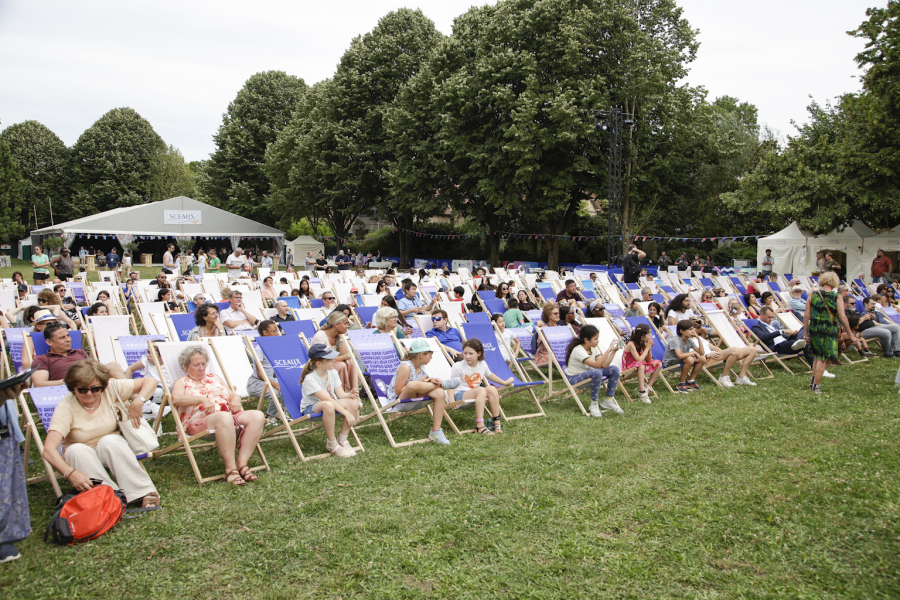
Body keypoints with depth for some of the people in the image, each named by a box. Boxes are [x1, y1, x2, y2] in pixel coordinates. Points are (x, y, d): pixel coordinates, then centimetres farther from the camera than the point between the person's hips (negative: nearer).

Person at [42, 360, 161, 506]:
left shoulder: (110, 388, -12)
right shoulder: (66, 408, -20)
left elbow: (150, 381, -6)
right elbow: (49, 449, -32)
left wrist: (138, 401, -25)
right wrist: (71, 473, -48)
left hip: (112, 452, 1)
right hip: (83, 459, -1)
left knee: (109, 441, -32)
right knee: (77, 450, -33)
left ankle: (145, 491, -30)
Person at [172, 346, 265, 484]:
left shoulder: (214, 378, 31)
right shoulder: (182, 382, 17)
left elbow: (233, 394, 25)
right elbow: (176, 398, -7)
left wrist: (236, 399, 0)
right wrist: (202, 399, -17)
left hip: (230, 417, 6)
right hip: (199, 422, -5)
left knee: (257, 416, -24)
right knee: (224, 417, -41)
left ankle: (242, 463, -28)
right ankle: (230, 469, -36)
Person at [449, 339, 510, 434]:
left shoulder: (483, 364, 4)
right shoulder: (458, 367, -12)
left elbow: (489, 375, 24)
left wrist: (504, 382, 33)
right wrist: (451, 400, -22)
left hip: (475, 394, 6)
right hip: (460, 395, -6)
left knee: (492, 389, -23)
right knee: (481, 390, -34)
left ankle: (497, 422, -18)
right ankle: (480, 426, -41)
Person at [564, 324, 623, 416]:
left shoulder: (594, 348, 0)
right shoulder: (578, 350, -26)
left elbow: (604, 365, -9)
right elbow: (597, 365, -37)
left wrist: (613, 351, -16)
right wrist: (608, 350, -36)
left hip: (588, 375, 8)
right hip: (574, 378, -8)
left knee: (614, 369, -8)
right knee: (597, 372, -38)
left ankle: (608, 401, 2)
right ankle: (594, 404, -21)